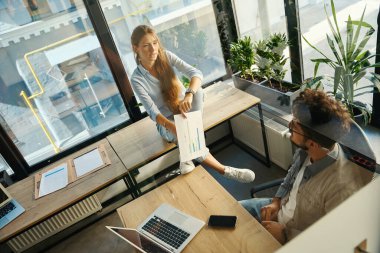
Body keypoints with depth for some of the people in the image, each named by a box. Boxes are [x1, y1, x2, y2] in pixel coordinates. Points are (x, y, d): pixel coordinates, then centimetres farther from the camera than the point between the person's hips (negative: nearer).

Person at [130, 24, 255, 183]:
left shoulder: (166, 56, -12)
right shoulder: (137, 79, -18)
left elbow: (196, 73, -24)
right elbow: (153, 112, -23)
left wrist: (189, 95, -46)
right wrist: (171, 127, -43)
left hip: (186, 109, 3)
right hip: (166, 120, -3)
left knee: (197, 90, -29)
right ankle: (225, 171, -13)